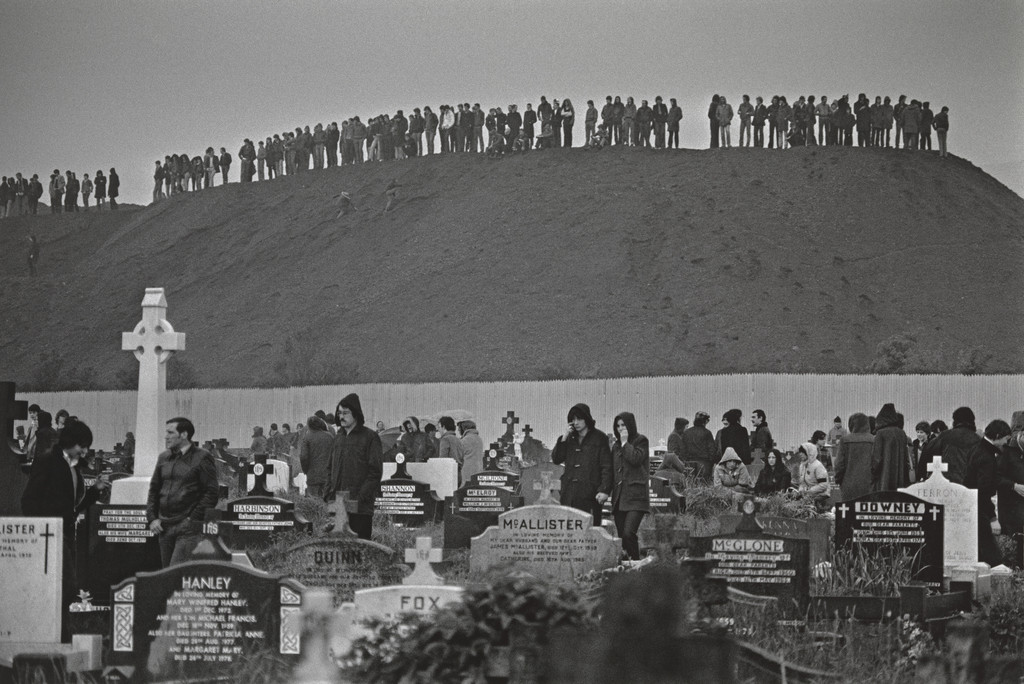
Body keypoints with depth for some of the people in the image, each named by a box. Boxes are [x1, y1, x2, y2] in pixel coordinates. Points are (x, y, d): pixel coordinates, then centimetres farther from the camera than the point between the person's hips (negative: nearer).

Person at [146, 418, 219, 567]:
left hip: (188, 527, -7)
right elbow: (154, 490, 19)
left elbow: (212, 492, -7)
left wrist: (194, 519, -12)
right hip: (164, 526, 7)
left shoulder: (202, 458, -4)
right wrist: (152, 518, 7)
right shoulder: (163, 458, 15)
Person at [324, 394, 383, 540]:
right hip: (338, 503, 6)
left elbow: (375, 471, -7)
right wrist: (329, 494, 9)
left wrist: (363, 495, -15)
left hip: (359, 505, -6)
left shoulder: (369, 437, -2)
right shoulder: (339, 437, 17)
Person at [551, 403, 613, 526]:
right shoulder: (570, 438, 16)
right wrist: (564, 438, 0)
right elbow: (556, 459, 10)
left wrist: (604, 490, -13)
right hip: (569, 495, 4)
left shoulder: (599, 438, 2)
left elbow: (607, 466, -2)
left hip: (590, 494, -4)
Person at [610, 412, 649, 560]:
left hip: (635, 496, -6)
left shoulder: (641, 441, 3)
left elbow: (636, 459, -14)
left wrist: (625, 442, -4)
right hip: (619, 497, 6)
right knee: (622, 537, 2)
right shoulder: (616, 446, 20)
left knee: (628, 534, -21)